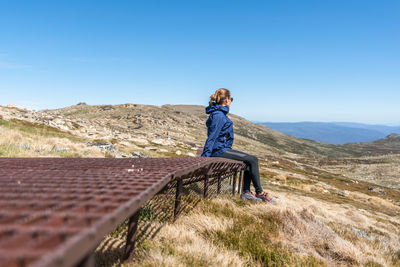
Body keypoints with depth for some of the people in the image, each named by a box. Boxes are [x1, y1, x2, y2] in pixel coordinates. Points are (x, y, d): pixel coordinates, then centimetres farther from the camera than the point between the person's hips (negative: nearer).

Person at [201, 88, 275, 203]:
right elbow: (212, 137, -22)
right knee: (253, 160, -8)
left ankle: (246, 192, 11)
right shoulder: (219, 115, -17)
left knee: (250, 160, 11)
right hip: (220, 150, -10)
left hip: (223, 148, 10)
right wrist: (205, 156, -24)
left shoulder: (220, 113, 15)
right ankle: (259, 193, 2)